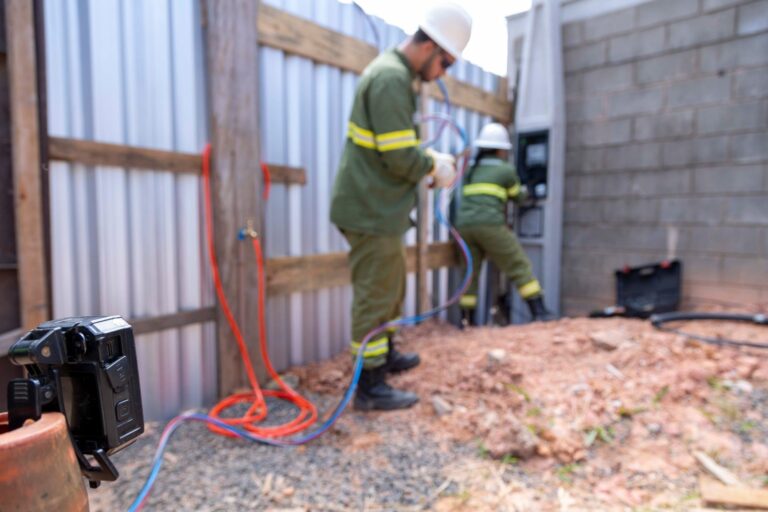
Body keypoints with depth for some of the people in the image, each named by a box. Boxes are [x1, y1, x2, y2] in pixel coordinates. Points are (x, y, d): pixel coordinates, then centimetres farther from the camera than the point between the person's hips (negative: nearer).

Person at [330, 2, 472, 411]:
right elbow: (400, 157, -23)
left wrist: (432, 161, 7)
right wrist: (435, 166, -5)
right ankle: (370, 386, 10)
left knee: (390, 286, 21)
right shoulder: (391, 78, -18)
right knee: (375, 295, -3)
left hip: (376, 207, 10)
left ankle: (385, 355, 39)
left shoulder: (393, 72, 16)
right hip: (371, 210, -10)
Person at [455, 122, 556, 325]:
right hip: (490, 226, -5)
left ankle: (467, 322, 14)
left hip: (465, 226, 5)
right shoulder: (506, 170, 7)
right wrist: (524, 191, 44)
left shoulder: (471, 171, 21)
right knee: (520, 267, 4)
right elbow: (517, 196, 21)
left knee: (469, 273, 13)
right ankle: (539, 312, 1)